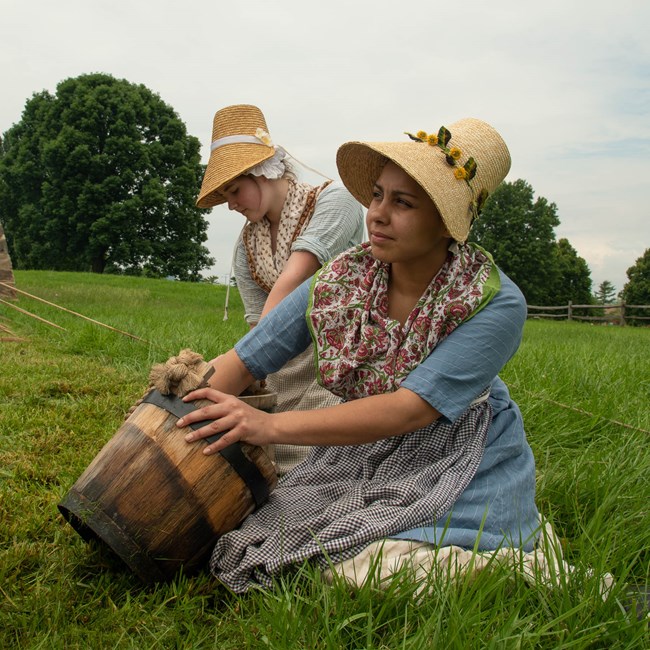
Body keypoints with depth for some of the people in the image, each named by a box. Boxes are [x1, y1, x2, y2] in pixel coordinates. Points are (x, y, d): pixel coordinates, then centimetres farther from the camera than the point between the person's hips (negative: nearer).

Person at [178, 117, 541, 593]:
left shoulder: (496, 304, -24)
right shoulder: (340, 282, -12)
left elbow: (412, 408, -33)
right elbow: (245, 361, -8)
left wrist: (270, 426, -38)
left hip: (460, 464, -4)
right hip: (363, 454, 5)